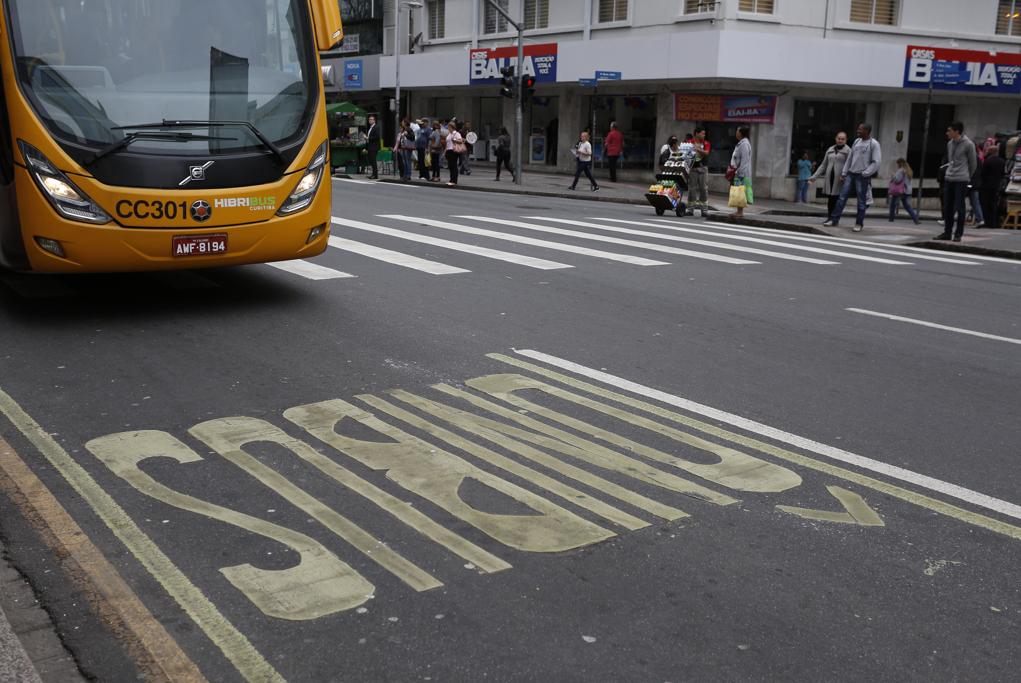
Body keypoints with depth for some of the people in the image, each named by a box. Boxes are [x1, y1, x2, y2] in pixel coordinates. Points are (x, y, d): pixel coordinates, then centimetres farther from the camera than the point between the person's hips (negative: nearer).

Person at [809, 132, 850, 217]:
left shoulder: (847, 150, 1)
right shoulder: (830, 150, 17)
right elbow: (823, 165, 19)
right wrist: (814, 177, 13)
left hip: (839, 180, -4)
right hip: (829, 178, 4)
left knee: (836, 200, -6)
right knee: (830, 200, 4)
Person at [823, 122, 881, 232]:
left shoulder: (874, 144, -8)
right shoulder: (857, 141, 12)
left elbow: (876, 162, -12)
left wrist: (864, 174, -14)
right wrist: (843, 173, 10)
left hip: (862, 177, -6)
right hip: (850, 174, 6)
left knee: (861, 201, 0)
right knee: (842, 197, 1)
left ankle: (859, 224, 8)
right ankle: (834, 219, 3)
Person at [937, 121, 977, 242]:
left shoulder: (968, 145, -8)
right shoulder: (950, 143, 11)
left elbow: (973, 163, 1)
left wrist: (967, 177, 12)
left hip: (961, 180, -6)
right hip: (949, 179, 6)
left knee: (959, 208, -4)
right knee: (947, 208, 7)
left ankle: (958, 234, 2)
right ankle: (947, 233, 14)